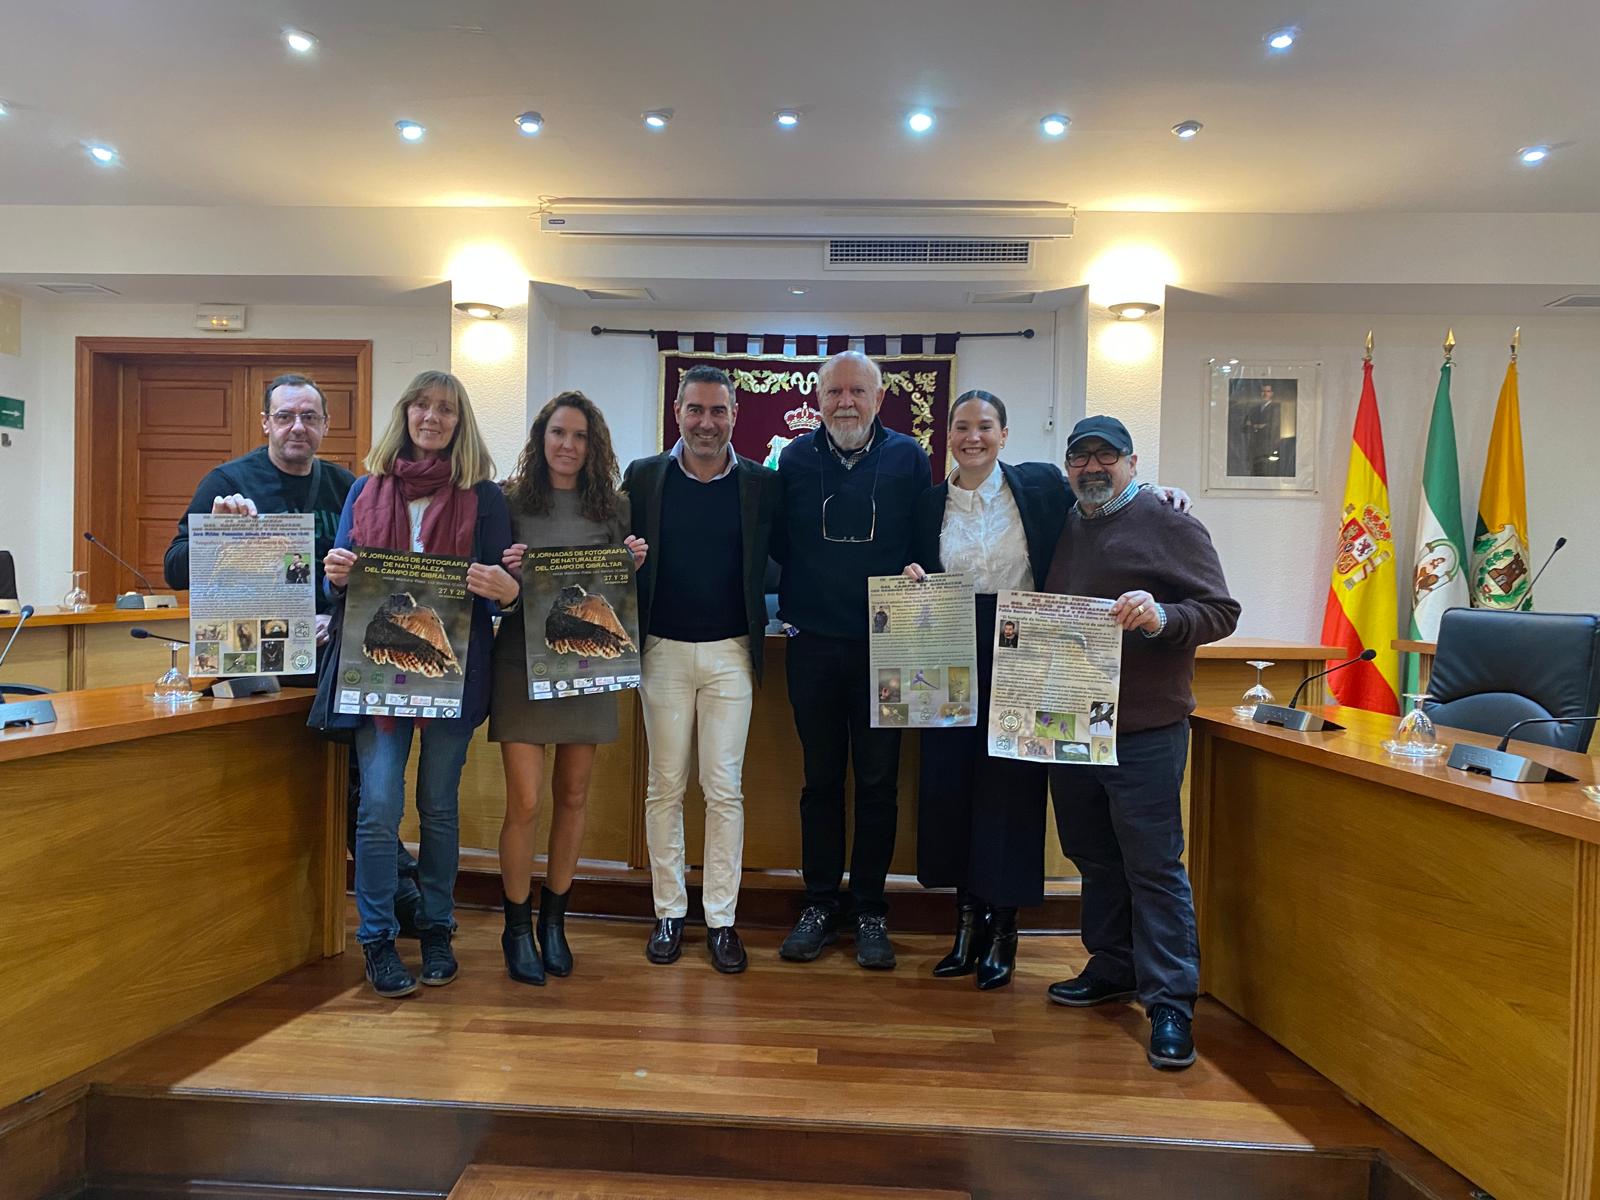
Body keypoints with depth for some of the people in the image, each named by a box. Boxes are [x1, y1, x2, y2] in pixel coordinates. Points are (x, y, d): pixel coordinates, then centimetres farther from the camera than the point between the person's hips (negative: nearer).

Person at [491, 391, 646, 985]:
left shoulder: (613, 506, 7)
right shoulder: (510, 499, 0)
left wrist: (635, 563, -7)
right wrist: (506, 571, -17)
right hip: (523, 662, -3)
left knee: (573, 796, 11)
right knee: (524, 802, -3)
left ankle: (553, 920, 28)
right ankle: (517, 928, 17)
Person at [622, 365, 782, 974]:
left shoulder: (762, 484, 1)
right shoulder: (644, 477, 3)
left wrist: (758, 648, -5)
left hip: (731, 653, -1)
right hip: (663, 650, 1)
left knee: (725, 788, 3)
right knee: (665, 786, 9)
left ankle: (722, 919, 15)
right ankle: (668, 912, 22)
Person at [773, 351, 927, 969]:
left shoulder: (907, 458, 2)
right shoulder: (794, 459, 5)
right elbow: (776, 543, 9)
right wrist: (796, 597, -3)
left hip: (884, 644, -1)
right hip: (813, 645, 1)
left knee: (877, 782, 7)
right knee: (821, 780, 11)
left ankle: (869, 909, 21)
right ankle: (820, 904, 24)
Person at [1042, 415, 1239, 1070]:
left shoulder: (1171, 526, -4)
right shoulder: (1063, 529, 15)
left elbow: (1221, 611, -8)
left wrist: (1160, 617, -25)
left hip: (1144, 730, -6)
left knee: (1153, 865, -3)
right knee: (1093, 856, 17)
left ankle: (1171, 1003, 7)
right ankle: (1111, 967, 33)